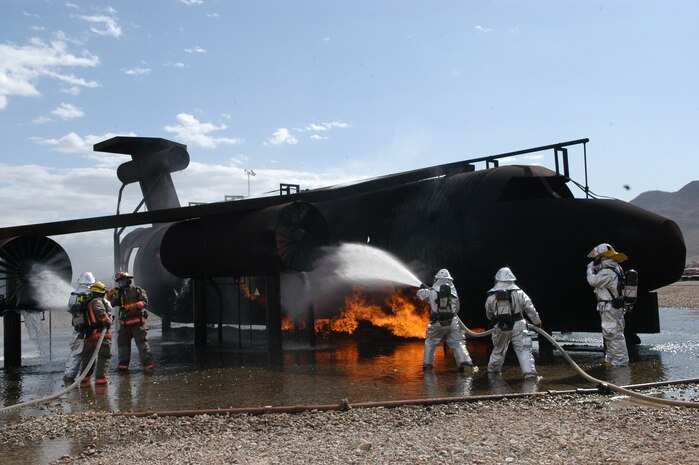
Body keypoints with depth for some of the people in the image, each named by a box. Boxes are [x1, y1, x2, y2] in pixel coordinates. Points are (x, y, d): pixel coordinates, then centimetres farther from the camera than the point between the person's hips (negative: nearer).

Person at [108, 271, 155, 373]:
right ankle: (123, 365, 18)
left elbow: (144, 302, -9)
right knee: (123, 343, 9)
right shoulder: (120, 294, 16)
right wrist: (110, 296, -9)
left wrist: (136, 305, -27)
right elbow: (111, 304, 8)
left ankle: (148, 364, -10)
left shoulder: (137, 290, 1)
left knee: (142, 343, -8)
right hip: (124, 324, 6)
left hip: (138, 322, -6)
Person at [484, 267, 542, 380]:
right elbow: (530, 308, -3)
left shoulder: (491, 296, 2)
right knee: (523, 349, -4)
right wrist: (537, 322, 9)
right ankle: (529, 372, -17)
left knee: (498, 349, 22)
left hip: (500, 328, 3)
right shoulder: (518, 293, -5)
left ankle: (492, 370, 35)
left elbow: (488, 314, 14)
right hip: (517, 327, -3)